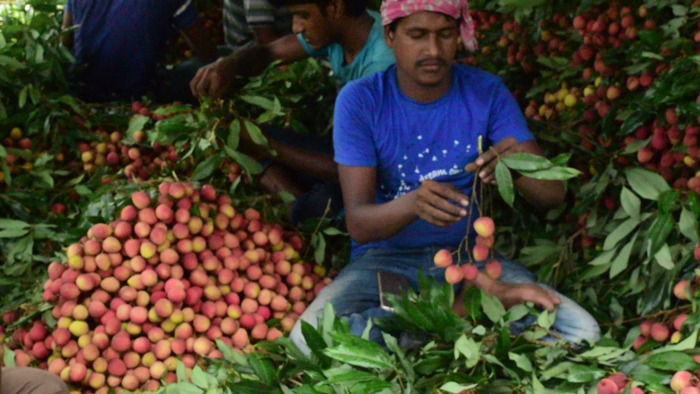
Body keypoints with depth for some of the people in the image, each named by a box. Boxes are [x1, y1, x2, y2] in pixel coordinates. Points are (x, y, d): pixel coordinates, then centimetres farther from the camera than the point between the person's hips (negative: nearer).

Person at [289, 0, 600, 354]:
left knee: (581, 332, -22)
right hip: (386, 258, 0)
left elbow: (552, 195, -8)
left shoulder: (486, 93, -3)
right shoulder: (360, 101, -10)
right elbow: (358, 224, -16)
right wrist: (413, 203, -39)